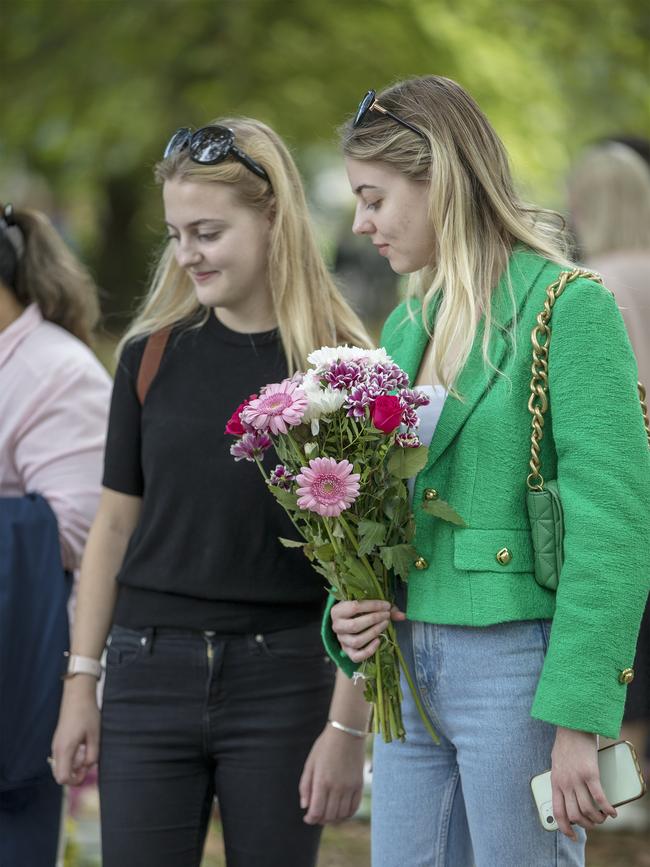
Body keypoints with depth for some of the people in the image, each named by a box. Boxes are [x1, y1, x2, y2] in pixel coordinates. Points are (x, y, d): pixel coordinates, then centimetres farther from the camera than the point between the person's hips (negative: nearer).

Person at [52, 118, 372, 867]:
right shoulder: (154, 354, 4)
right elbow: (115, 525, 8)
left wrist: (348, 727, -9)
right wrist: (80, 684, 4)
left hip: (283, 677, -2)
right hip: (151, 671, 2)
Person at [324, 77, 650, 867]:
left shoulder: (566, 308, -9)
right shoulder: (409, 324, 14)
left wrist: (578, 720, -19)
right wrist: (347, 614, 1)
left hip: (515, 662, -7)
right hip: (410, 671, 7)